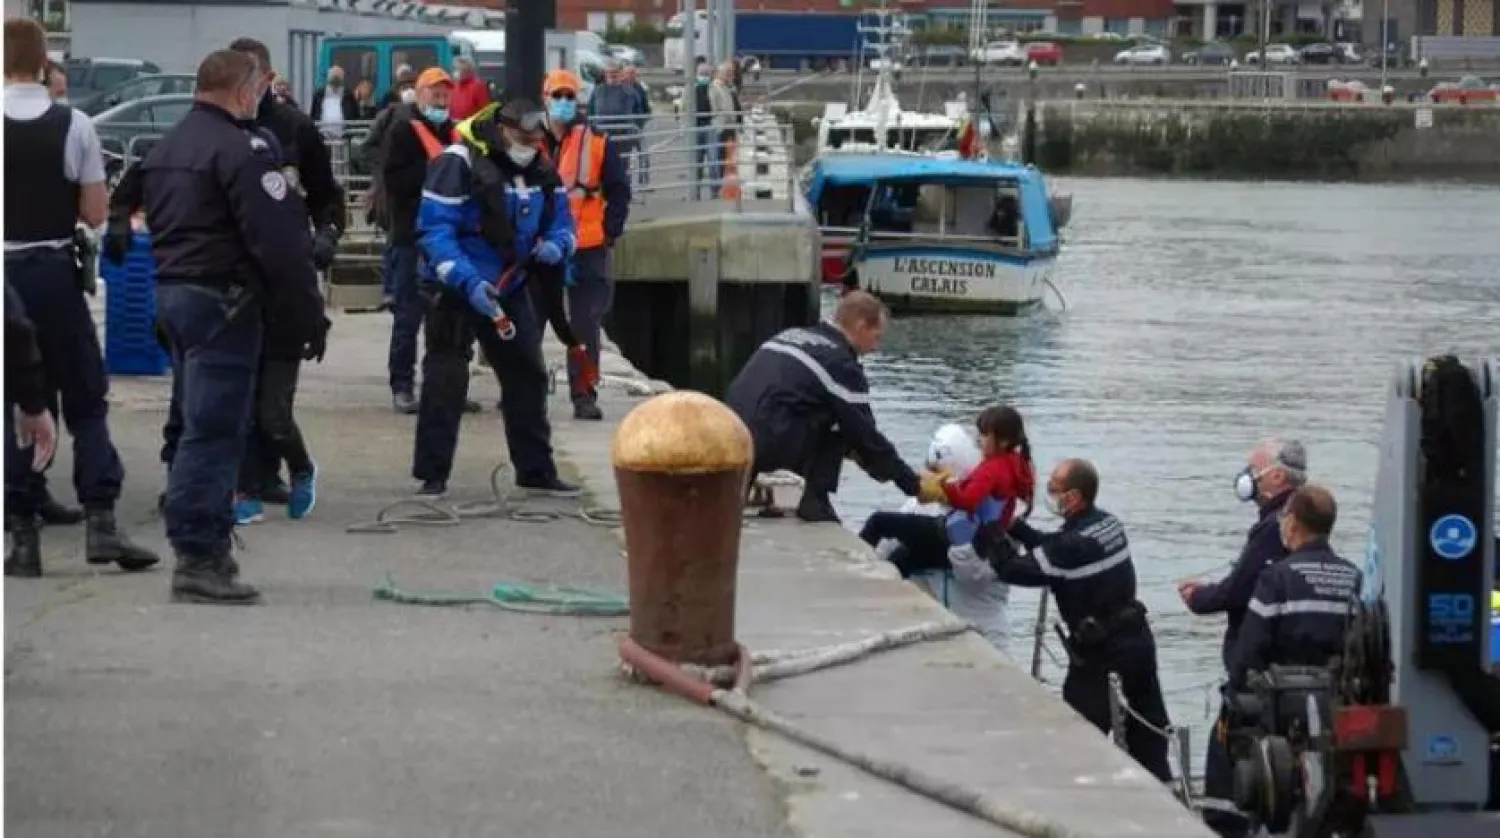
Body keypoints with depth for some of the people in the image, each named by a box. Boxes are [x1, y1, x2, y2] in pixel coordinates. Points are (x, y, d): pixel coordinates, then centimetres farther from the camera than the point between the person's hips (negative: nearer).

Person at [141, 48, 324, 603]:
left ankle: (206, 544, 19)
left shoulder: (167, 149, 16)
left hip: (172, 289, 10)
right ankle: (199, 557, -11)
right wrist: (306, 315, -14)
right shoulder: (240, 149, -15)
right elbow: (280, 242, -19)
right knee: (214, 429, -9)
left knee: (205, 424, 16)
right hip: (223, 299, -10)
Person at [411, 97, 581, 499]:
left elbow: (561, 221, 9)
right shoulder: (457, 164, -21)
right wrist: (468, 282, -35)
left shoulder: (541, 171, 1)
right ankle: (432, 476, -2)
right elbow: (434, 231, -25)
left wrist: (555, 245, -16)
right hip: (454, 289, -7)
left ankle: (536, 470, 22)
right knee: (445, 379, -8)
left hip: (509, 286, 7)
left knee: (528, 376, 11)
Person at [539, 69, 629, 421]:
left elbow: (618, 191, 3)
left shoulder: (597, 144, 0)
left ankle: (584, 396, 4)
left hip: (587, 247, -1)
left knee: (585, 325, -1)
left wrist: (610, 231, -4)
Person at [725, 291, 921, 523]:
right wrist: (913, 484, 8)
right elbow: (864, 433, -1)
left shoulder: (791, 335, 23)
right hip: (767, 445, -9)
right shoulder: (841, 363, -2)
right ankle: (815, 501, 2)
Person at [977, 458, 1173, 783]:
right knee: (1147, 724, 17)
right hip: (1137, 637, 8)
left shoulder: (1074, 544, -23)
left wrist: (987, 532, -7)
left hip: (1099, 652, -8)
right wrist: (1014, 525, 8)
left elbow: (1014, 570, -18)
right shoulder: (1108, 524, 4)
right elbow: (1050, 549, 15)